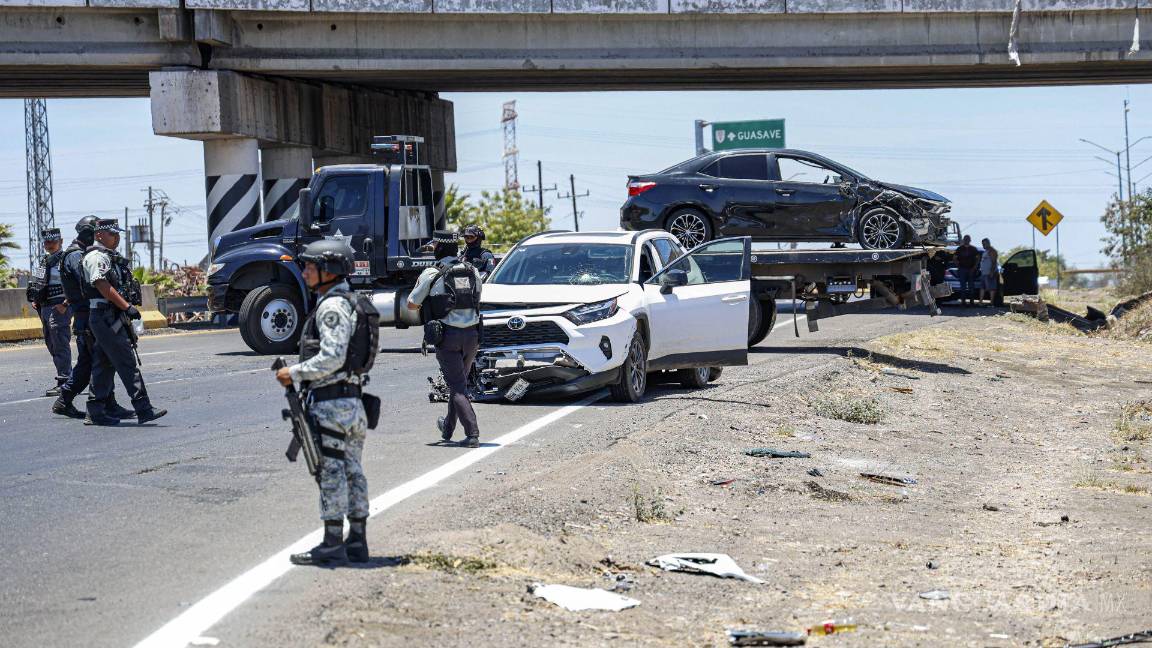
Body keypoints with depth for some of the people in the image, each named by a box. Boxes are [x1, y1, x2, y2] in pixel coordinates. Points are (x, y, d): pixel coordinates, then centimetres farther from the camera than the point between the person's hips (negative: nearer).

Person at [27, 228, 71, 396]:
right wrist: (35, 300, 13)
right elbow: (36, 283, 28)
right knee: (51, 344, 13)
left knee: (60, 345, -10)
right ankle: (68, 379, 20)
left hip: (59, 308, -9)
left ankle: (63, 383, -9)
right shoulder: (43, 261, 16)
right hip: (45, 307, 9)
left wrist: (65, 305, -20)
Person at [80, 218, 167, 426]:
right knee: (127, 362, -13)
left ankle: (96, 412, 13)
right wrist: (127, 307, -25)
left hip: (105, 318, 11)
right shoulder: (97, 257, -12)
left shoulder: (108, 256, 21)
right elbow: (103, 286, -22)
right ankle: (144, 409, -16)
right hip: (107, 317, -11)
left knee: (104, 365, 11)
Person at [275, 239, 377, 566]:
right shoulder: (353, 303, 17)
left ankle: (332, 545, -3)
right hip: (352, 400, 10)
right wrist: (301, 372, 18)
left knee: (331, 472, -6)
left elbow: (331, 358, -23)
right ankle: (357, 542, 16)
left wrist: (294, 373, -13)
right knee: (352, 472, 11)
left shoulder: (332, 307, -15)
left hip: (330, 403, -10)